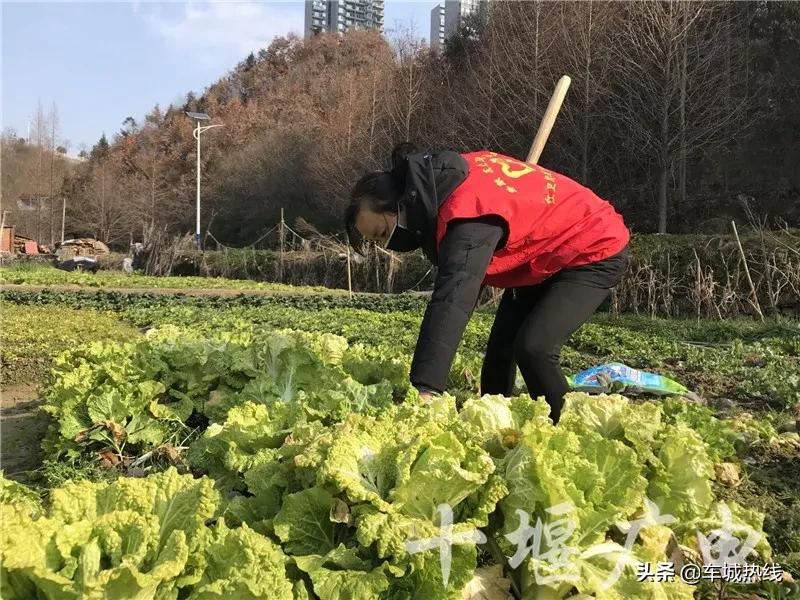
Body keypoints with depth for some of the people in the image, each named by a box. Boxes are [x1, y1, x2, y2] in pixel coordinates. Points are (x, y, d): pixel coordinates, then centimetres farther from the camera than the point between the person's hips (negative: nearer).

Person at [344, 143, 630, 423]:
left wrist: (425, 389, -55)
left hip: (596, 252, -9)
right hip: (544, 255, 10)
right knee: (500, 348, 8)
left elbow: (452, 298, -48)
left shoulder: (468, 211, -37)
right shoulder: (444, 180, -9)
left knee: (533, 348, -24)